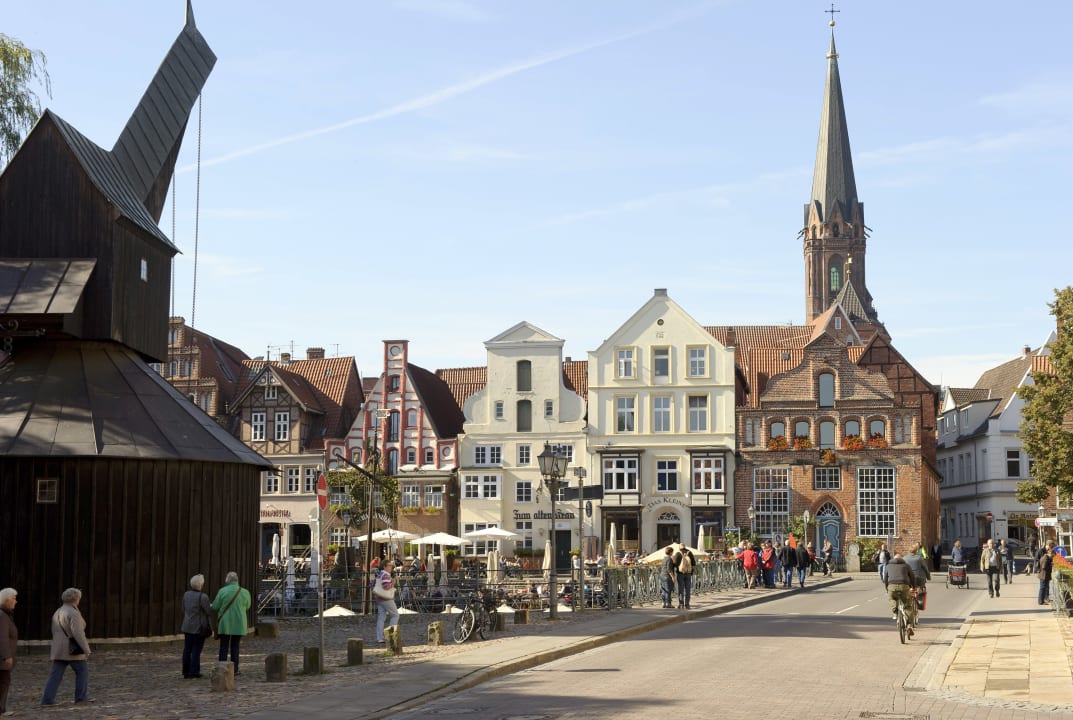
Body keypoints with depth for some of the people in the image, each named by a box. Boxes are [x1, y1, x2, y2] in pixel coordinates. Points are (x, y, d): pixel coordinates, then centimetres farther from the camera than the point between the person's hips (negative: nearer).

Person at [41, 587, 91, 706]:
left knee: (56, 675, 7)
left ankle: (47, 699, -1)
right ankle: (81, 697, 9)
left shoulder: (58, 613, 10)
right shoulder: (73, 613, -16)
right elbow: (78, 633, -23)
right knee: (82, 670, 9)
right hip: (73, 650, -7)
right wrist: (86, 649, -17)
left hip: (59, 649, 7)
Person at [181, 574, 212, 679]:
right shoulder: (202, 597, -18)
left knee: (187, 650, 9)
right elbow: (209, 611, -13)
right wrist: (211, 605, 9)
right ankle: (193, 673, 2)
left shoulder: (186, 595, 2)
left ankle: (186, 673, 12)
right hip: (199, 627, -6)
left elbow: (184, 610, 9)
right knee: (196, 650, 0)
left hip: (187, 626, 6)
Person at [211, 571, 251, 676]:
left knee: (223, 646, 5)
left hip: (225, 623, -1)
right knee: (235, 647, 10)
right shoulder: (245, 592, -3)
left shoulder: (222, 591, -9)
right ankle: (234, 669, 9)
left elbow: (215, 607, -6)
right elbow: (247, 608, 9)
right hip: (238, 624, 2)